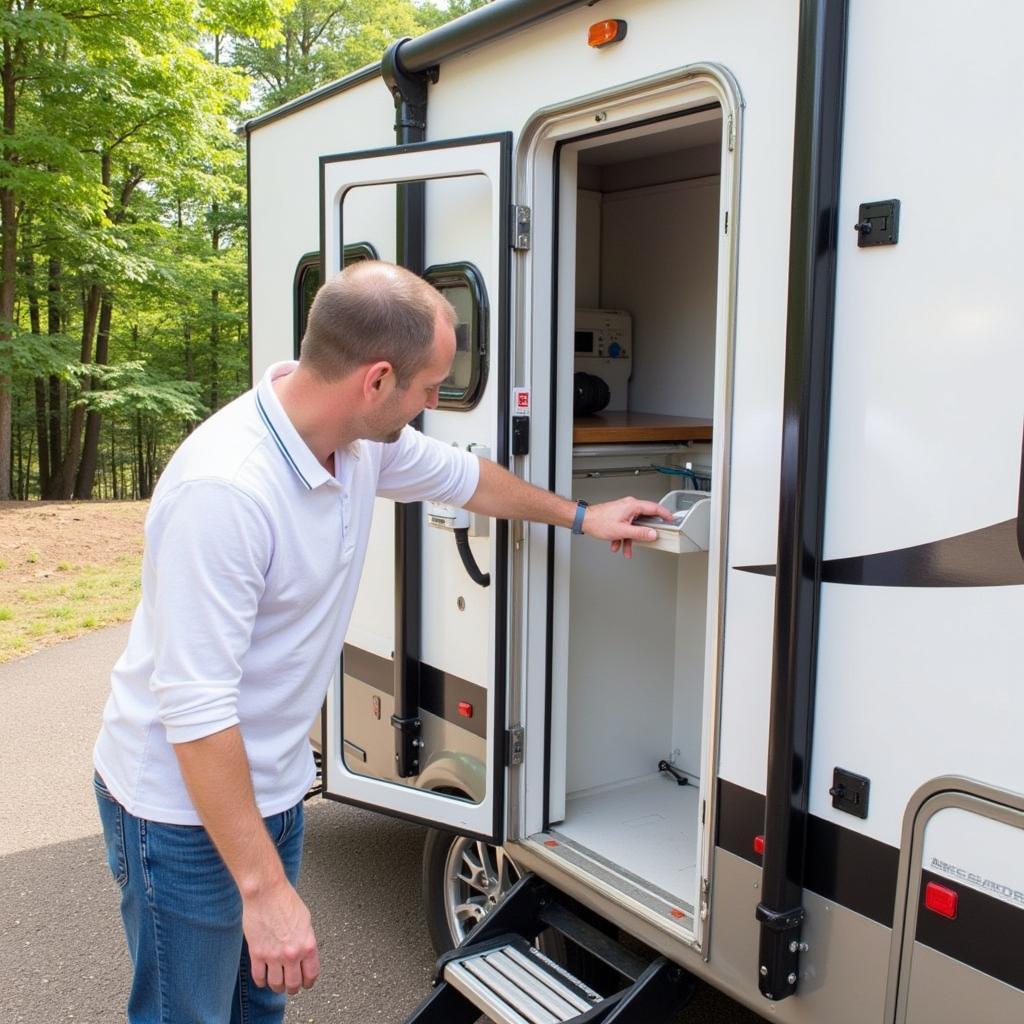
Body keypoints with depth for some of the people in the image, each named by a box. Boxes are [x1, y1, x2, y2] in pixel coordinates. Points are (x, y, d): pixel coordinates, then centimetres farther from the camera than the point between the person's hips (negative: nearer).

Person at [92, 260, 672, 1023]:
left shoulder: (365, 442, -6)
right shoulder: (224, 488, -33)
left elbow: (463, 477, 14)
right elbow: (195, 709, -31)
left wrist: (580, 516, 26)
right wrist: (265, 888, -27)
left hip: (273, 787, 8)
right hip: (187, 809, -7)